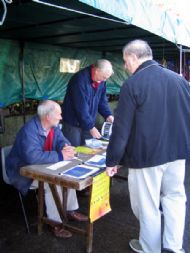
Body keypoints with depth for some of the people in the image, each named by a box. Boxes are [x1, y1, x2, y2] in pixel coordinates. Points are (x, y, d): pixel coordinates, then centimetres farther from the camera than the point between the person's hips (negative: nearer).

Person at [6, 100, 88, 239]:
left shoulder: (53, 126, -4)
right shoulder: (29, 130, -31)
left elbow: (61, 140, 1)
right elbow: (32, 157, -43)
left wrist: (66, 148, -25)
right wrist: (60, 156, -37)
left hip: (42, 167, 8)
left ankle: (71, 210, 12)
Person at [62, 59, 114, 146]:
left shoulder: (101, 80, -1)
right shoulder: (80, 79, -24)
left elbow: (102, 100, 10)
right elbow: (81, 107, -25)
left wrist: (108, 115, -7)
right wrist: (91, 127, -22)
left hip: (88, 123, 7)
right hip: (73, 123, -6)